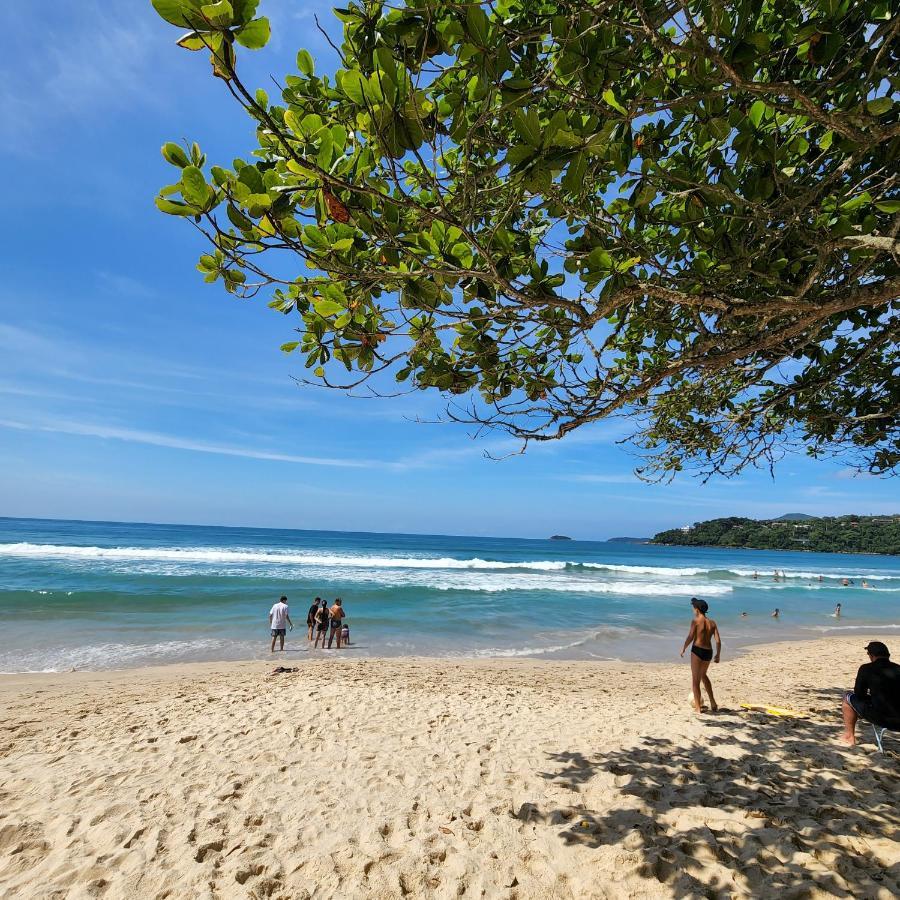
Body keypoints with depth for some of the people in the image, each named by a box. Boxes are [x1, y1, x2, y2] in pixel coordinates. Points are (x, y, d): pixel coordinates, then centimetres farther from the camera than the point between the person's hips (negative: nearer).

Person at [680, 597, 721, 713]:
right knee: (703, 675, 29)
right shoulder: (712, 623, 8)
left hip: (697, 651, -6)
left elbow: (690, 637, -14)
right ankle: (712, 701, 29)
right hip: (709, 652, 6)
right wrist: (718, 654, 15)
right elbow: (718, 641, 4)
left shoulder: (696, 621, -8)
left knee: (695, 680, 5)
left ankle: (698, 707, 7)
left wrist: (683, 648, -1)